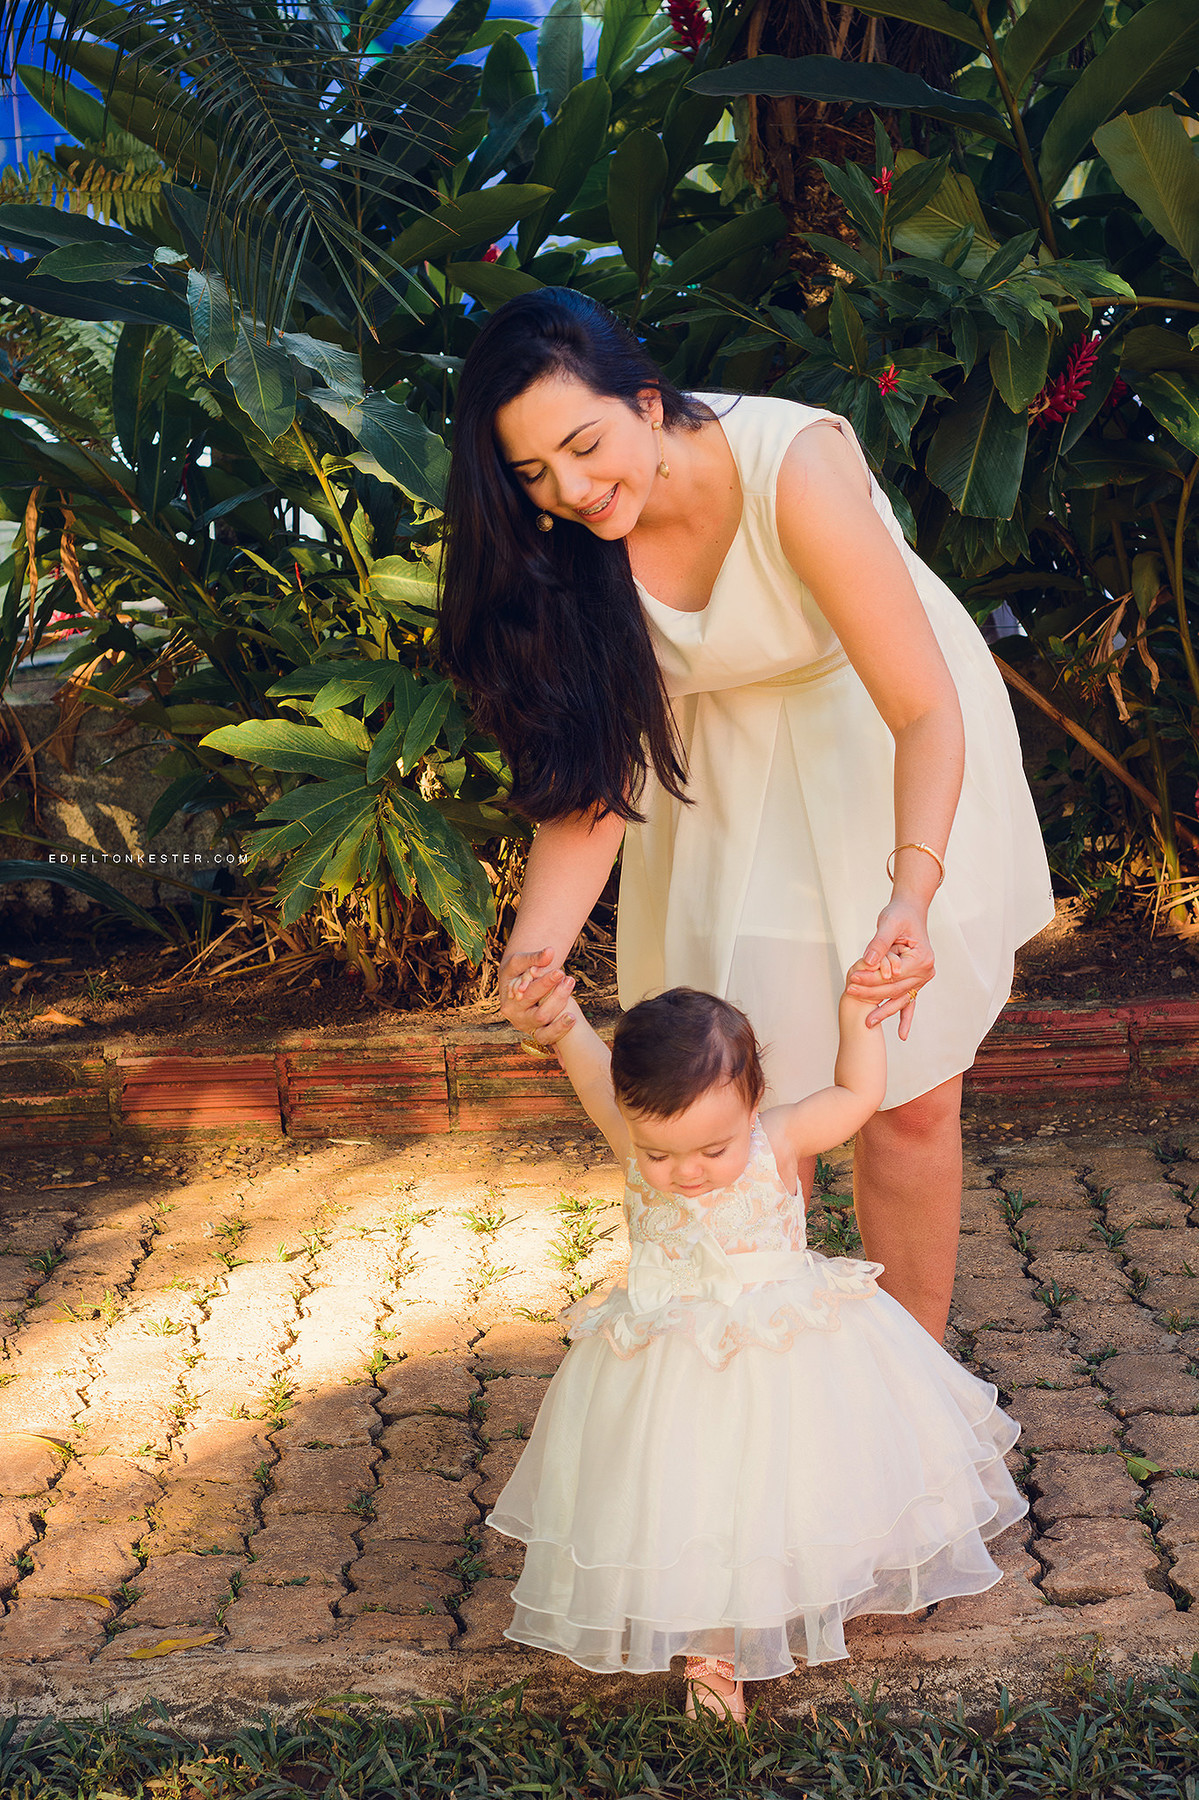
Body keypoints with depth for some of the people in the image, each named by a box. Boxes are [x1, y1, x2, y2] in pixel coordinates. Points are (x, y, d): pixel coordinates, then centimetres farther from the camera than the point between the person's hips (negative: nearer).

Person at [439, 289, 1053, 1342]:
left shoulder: (794, 465, -32)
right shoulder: (565, 543, -18)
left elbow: (926, 711, -34)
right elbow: (590, 776, -18)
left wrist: (911, 893, -50)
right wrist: (536, 951, -35)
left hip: (883, 743, -3)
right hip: (727, 781, 3)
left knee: (910, 1098, 0)